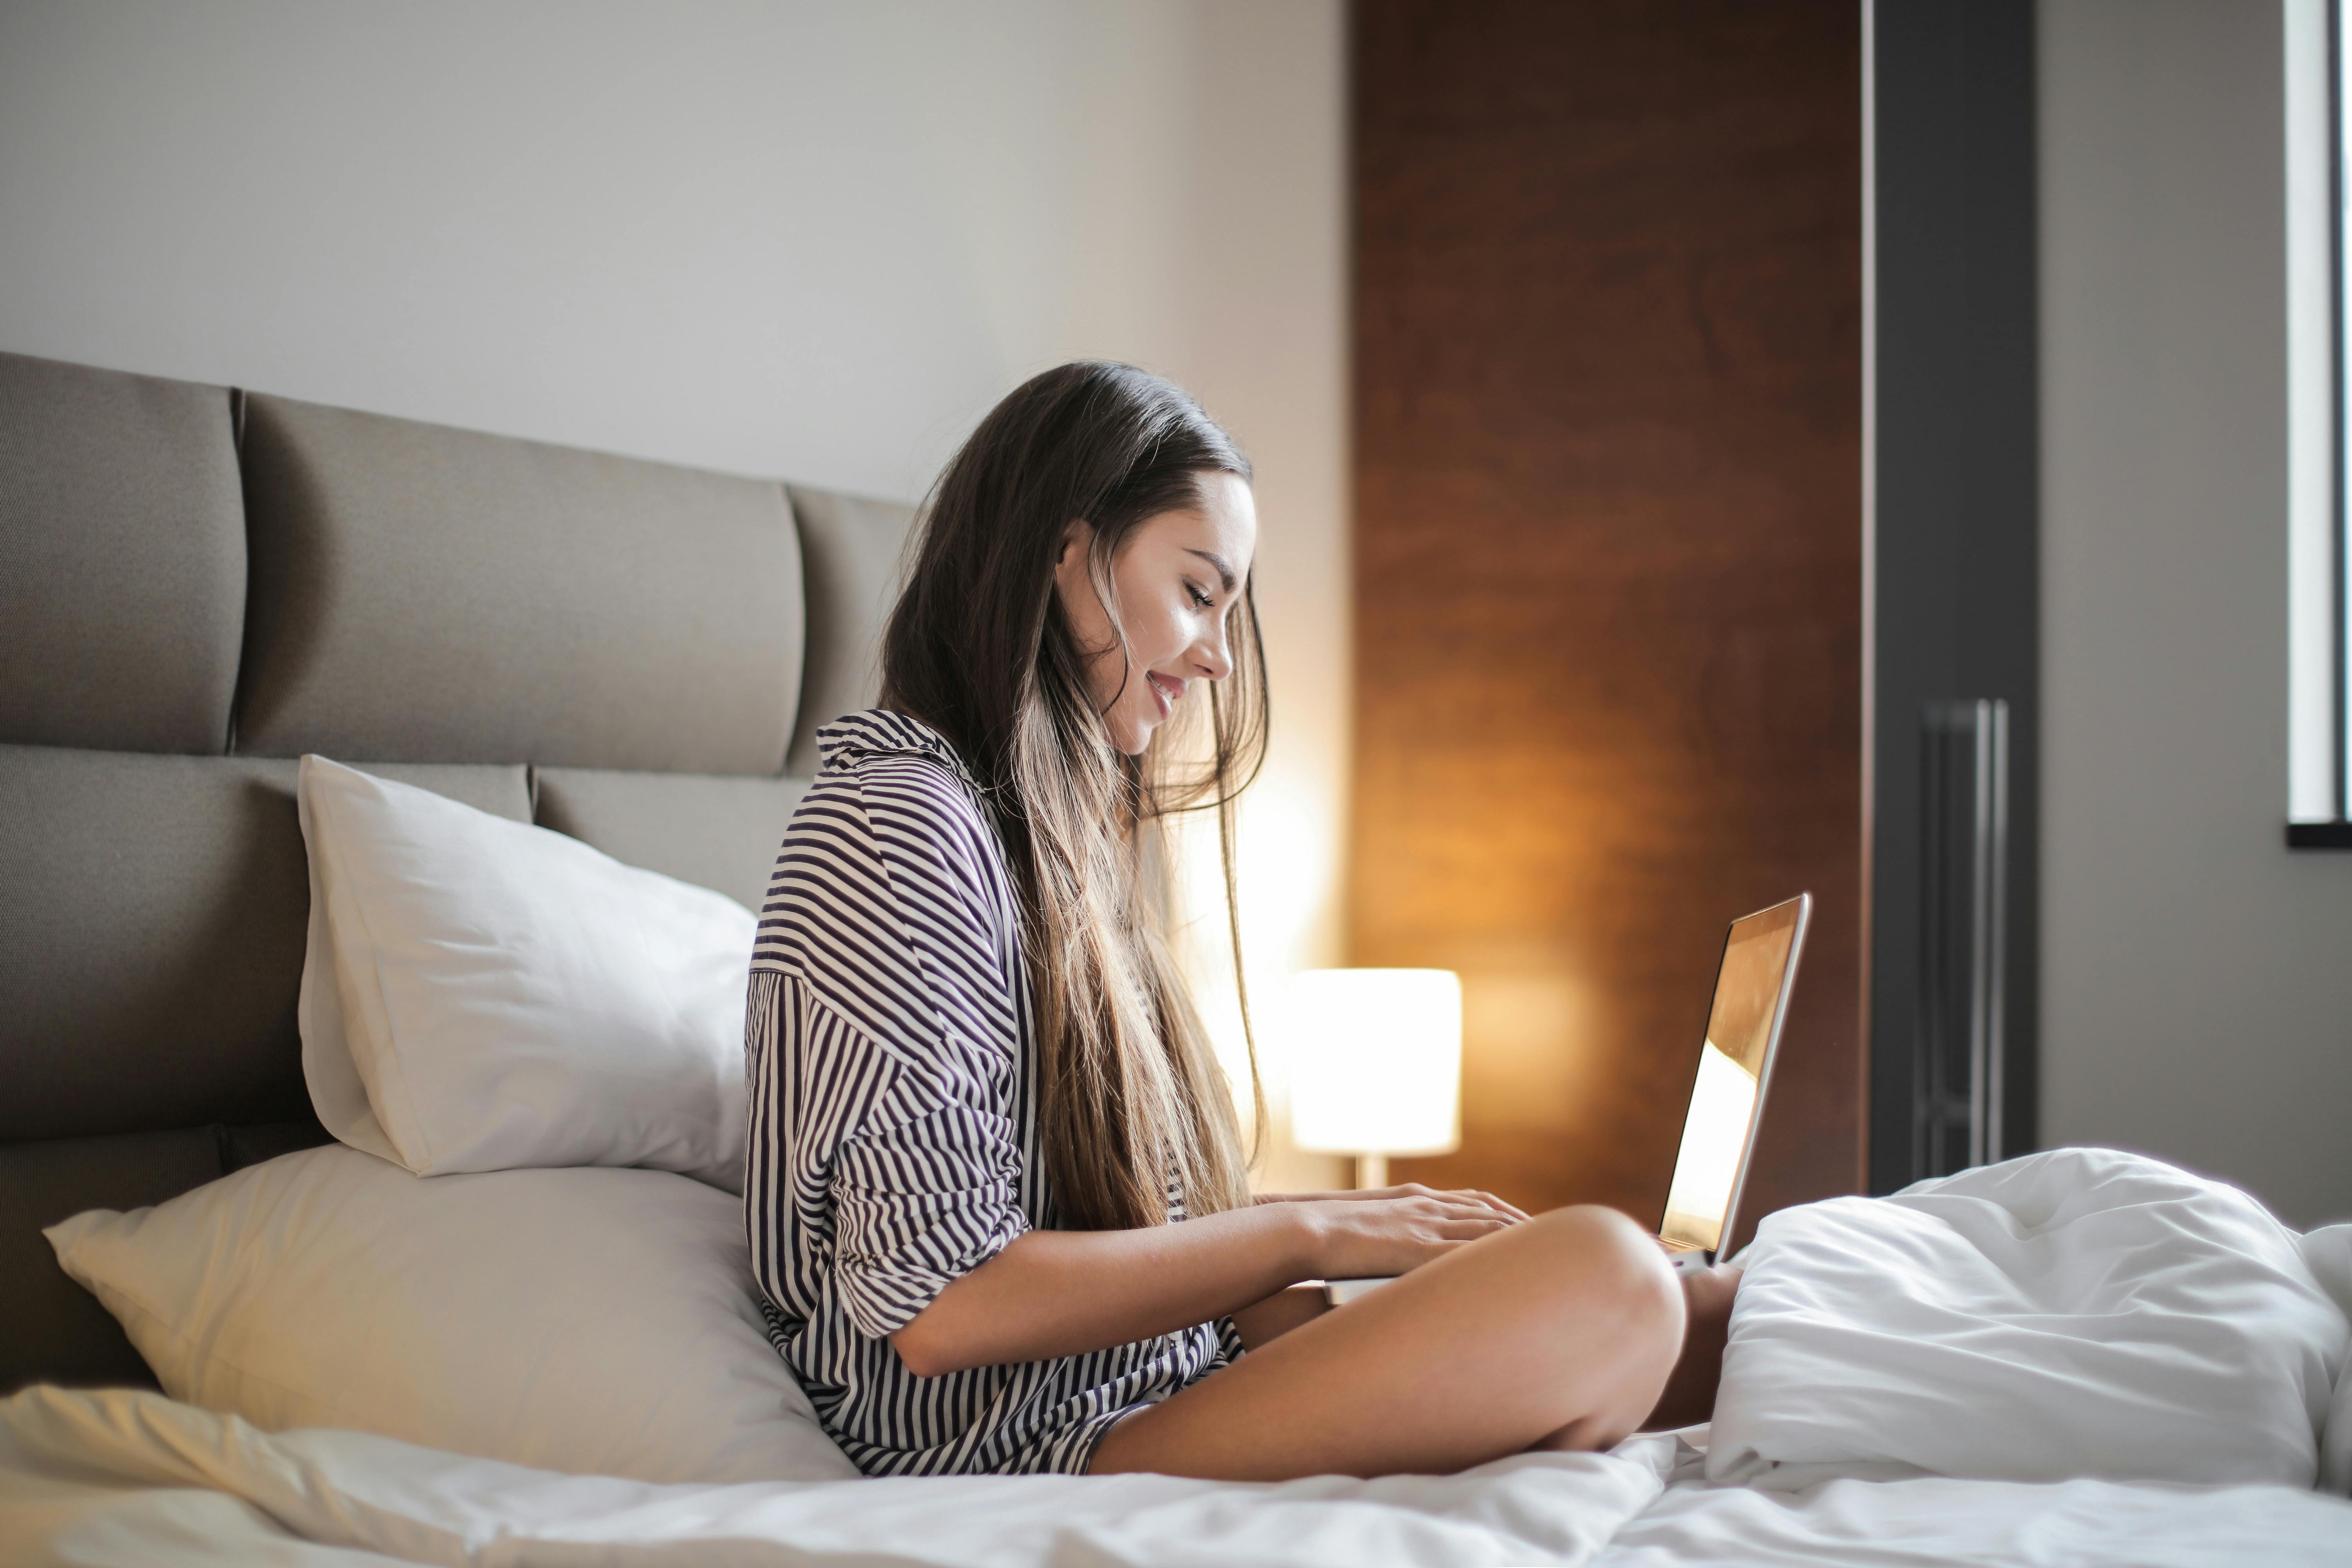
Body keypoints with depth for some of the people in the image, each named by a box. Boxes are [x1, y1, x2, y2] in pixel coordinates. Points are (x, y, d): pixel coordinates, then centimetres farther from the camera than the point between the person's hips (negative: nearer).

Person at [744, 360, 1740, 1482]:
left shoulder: (1062, 836, 18)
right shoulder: (897, 830, -13)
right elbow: (942, 1304, -20)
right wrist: (1308, 1233, -12)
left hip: (1165, 1388, 9)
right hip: (1011, 1458, -9)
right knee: (1598, 1277, -24)